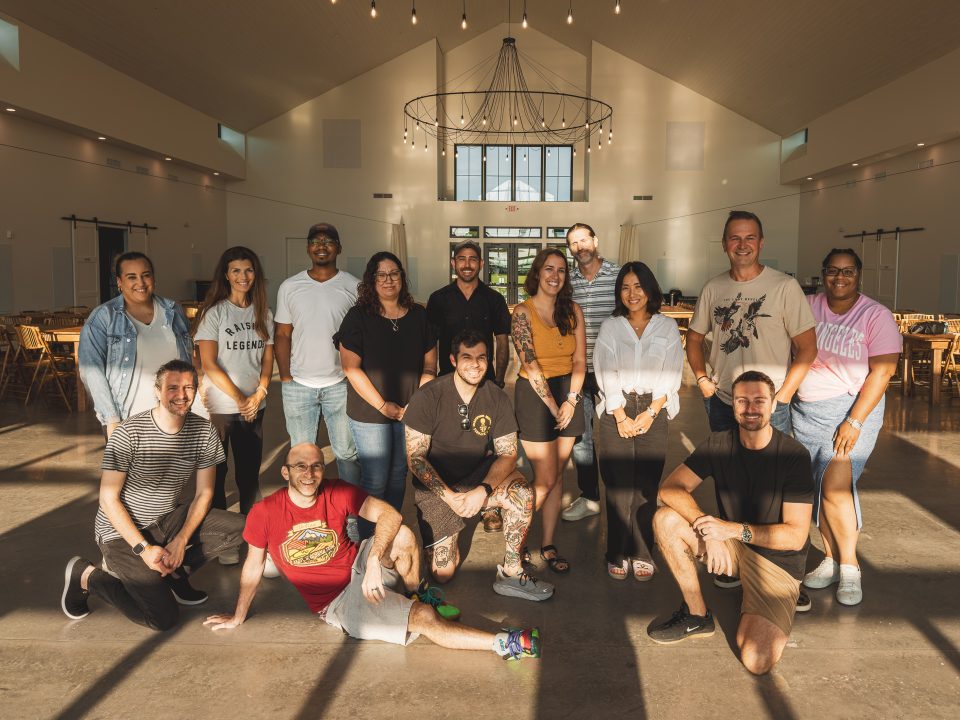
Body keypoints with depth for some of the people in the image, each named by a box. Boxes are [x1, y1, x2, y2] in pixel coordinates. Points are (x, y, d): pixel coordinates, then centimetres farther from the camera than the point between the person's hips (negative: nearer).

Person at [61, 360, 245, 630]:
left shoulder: (203, 431, -7)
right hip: (123, 530, -5)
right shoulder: (128, 433, -19)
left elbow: (204, 493, -1)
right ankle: (87, 576, 7)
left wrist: (181, 540, -14)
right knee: (164, 618, -15)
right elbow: (108, 499, -16)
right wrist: (143, 548, -21)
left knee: (241, 527, -15)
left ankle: (173, 570, 3)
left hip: (167, 520, 5)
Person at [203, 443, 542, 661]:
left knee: (403, 536, -26)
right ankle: (504, 644, -13)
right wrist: (237, 617, 8)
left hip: (360, 566, 3)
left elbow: (389, 514, -20)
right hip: (339, 601, -3)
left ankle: (414, 592, 4)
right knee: (425, 618, -20)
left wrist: (374, 563, -32)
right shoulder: (264, 513, -16)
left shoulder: (338, 493, -11)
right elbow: (253, 566, -2)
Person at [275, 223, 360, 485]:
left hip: (340, 384, -1)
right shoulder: (289, 287, 3)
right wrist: (285, 378, -3)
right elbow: (282, 335, 5)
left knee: (347, 452, 6)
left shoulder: (353, 287, 0)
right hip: (298, 385, 1)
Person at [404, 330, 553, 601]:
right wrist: (449, 496, -22)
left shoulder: (497, 398, -8)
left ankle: (511, 573, -12)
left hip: (480, 472, 2)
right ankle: (447, 541, 30)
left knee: (522, 493, -30)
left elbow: (508, 453, -10)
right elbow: (415, 457, -15)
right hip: (436, 483, -2)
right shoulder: (428, 397, -17)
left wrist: (483, 490, -27)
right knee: (443, 573, -6)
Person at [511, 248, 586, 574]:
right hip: (535, 396, -4)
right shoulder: (523, 312, -8)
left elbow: (580, 360, 3)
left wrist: (570, 401, -7)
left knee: (557, 475, 7)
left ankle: (548, 546, 17)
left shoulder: (572, 310, 6)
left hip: (568, 392, 5)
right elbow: (531, 367, -13)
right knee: (546, 479, -3)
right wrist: (554, 408, -13)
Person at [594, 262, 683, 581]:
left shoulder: (667, 327, 10)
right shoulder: (610, 327, 10)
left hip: (653, 412, 0)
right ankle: (617, 554, 6)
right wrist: (622, 416, -7)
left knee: (647, 485, -2)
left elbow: (670, 375, 3)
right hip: (616, 413, 0)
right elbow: (606, 374, 2)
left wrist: (650, 413, -8)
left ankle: (641, 554, 8)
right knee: (618, 485, -4)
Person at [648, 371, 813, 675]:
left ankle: (774, 619, 12)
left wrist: (734, 530, -30)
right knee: (665, 520, -21)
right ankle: (697, 615, -3)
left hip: (777, 560, -4)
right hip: (729, 546, 4)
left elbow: (796, 535, -18)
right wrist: (708, 528, -31)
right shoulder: (719, 444, -6)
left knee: (757, 661, -24)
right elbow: (670, 488, -14)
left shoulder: (794, 455, -17)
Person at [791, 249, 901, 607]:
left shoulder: (876, 316, -7)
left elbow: (881, 373, -11)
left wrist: (854, 422, -16)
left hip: (852, 408, -4)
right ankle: (831, 559, 19)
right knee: (820, 488, 4)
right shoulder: (809, 307, 4)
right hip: (806, 409, 4)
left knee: (836, 486, -10)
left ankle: (849, 565, 9)